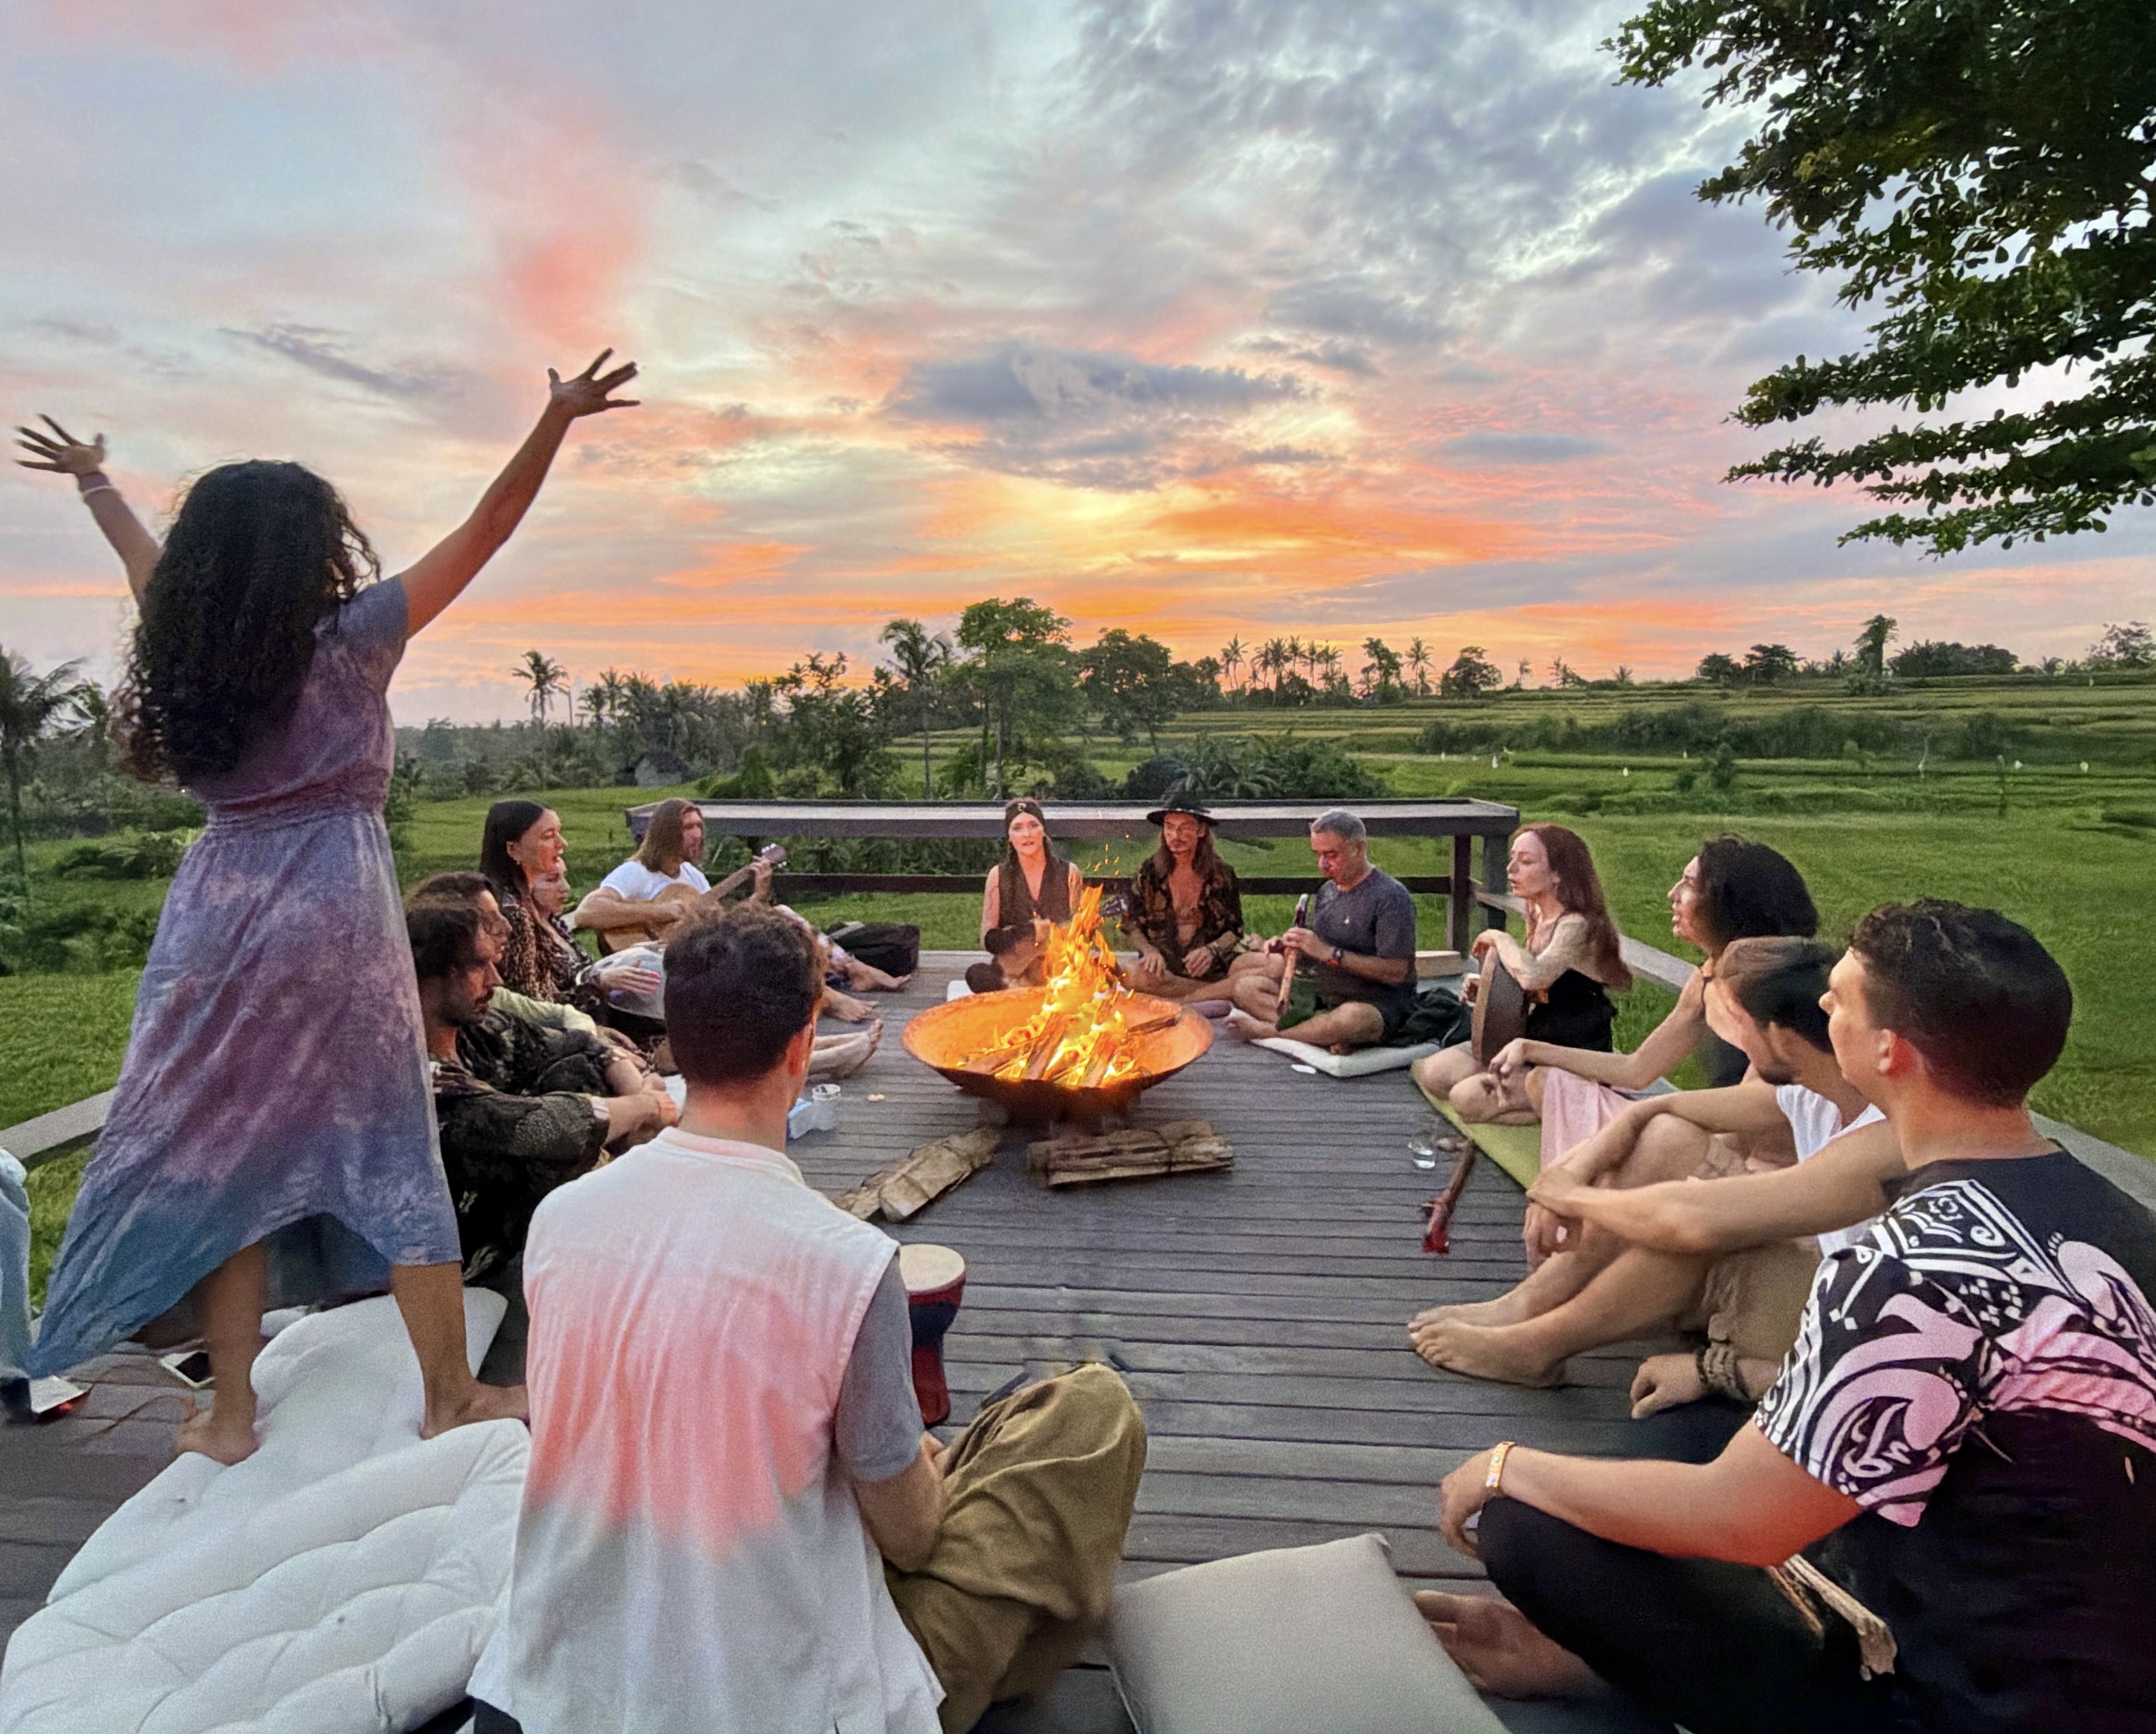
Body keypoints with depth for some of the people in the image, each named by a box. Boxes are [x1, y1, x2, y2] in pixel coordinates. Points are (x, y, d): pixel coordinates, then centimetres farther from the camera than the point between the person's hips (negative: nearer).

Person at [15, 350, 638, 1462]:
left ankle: (232, 1414, 22)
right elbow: (485, 532, -7)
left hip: (217, 908, 5)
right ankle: (451, 1397, 15)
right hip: (331, 906, -5)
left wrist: (96, 486, 48)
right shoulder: (350, 637, -7)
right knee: (386, 1152, 4)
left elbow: (151, 569, 29)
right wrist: (557, 418, -6)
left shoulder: (188, 644, 7)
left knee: (226, 1153, 12)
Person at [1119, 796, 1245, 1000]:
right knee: (1135, 976, -36)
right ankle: (1216, 992, -21)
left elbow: (1235, 929, 9)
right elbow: (1132, 923, 9)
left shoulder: (1222, 874, 5)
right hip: (1162, 966, 1)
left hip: (1208, 969, 0)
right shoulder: (1149, 872, 3)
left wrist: (1211, 950, -12)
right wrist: (1149, 950, -12)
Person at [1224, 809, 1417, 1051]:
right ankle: (1328, 1036, -27)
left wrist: (1329, 953, -22)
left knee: (1353, 1018, -43)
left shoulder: (1391, 897, -11)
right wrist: (1289, 948, -3)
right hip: (1323, 999, 8)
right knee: (1244, 985, -7)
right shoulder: (1328, 890, 13)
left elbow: (1396, 972, -19)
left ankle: (1268, 1030, -18)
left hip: (1379, 1006, -8)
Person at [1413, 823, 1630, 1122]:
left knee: (1467, 1097, -21)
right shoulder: (1539, 919, 5)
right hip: (1533, 1042, 9)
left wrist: (1499, 938, -20)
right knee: (1433, 1074, -1)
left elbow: (1533, 975, -40)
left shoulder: (1578, 926, -21)